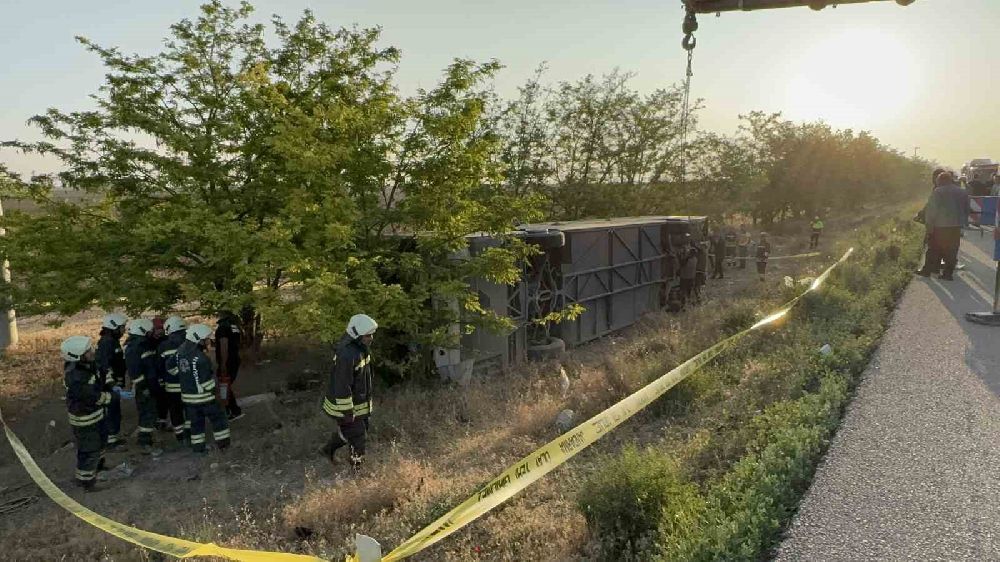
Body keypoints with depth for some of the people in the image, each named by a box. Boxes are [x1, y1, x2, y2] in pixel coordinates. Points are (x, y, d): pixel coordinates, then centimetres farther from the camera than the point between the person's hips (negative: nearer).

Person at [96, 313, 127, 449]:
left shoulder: (113, 341, 13)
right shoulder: (107, 342, -19)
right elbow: (106, 366, -26)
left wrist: (119, 382, 27)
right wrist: (113, 384, -29)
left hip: (114, 383, 10)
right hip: (110, 384, -10)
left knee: (115, 411, 17)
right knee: (111, 411, -3)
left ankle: (115, 436, 28)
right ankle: (111, 440, 4)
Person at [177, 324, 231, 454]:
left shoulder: (180, 351, -3)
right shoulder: (201, 358, -25)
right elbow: (206, 381, -20)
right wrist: (213, 392, -4)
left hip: (187, 396, 7)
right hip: (203, 395, -7)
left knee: (196, 422, 17)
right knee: (218, 417, 10)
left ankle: (197, 447, 23)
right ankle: (223, 443, 15)